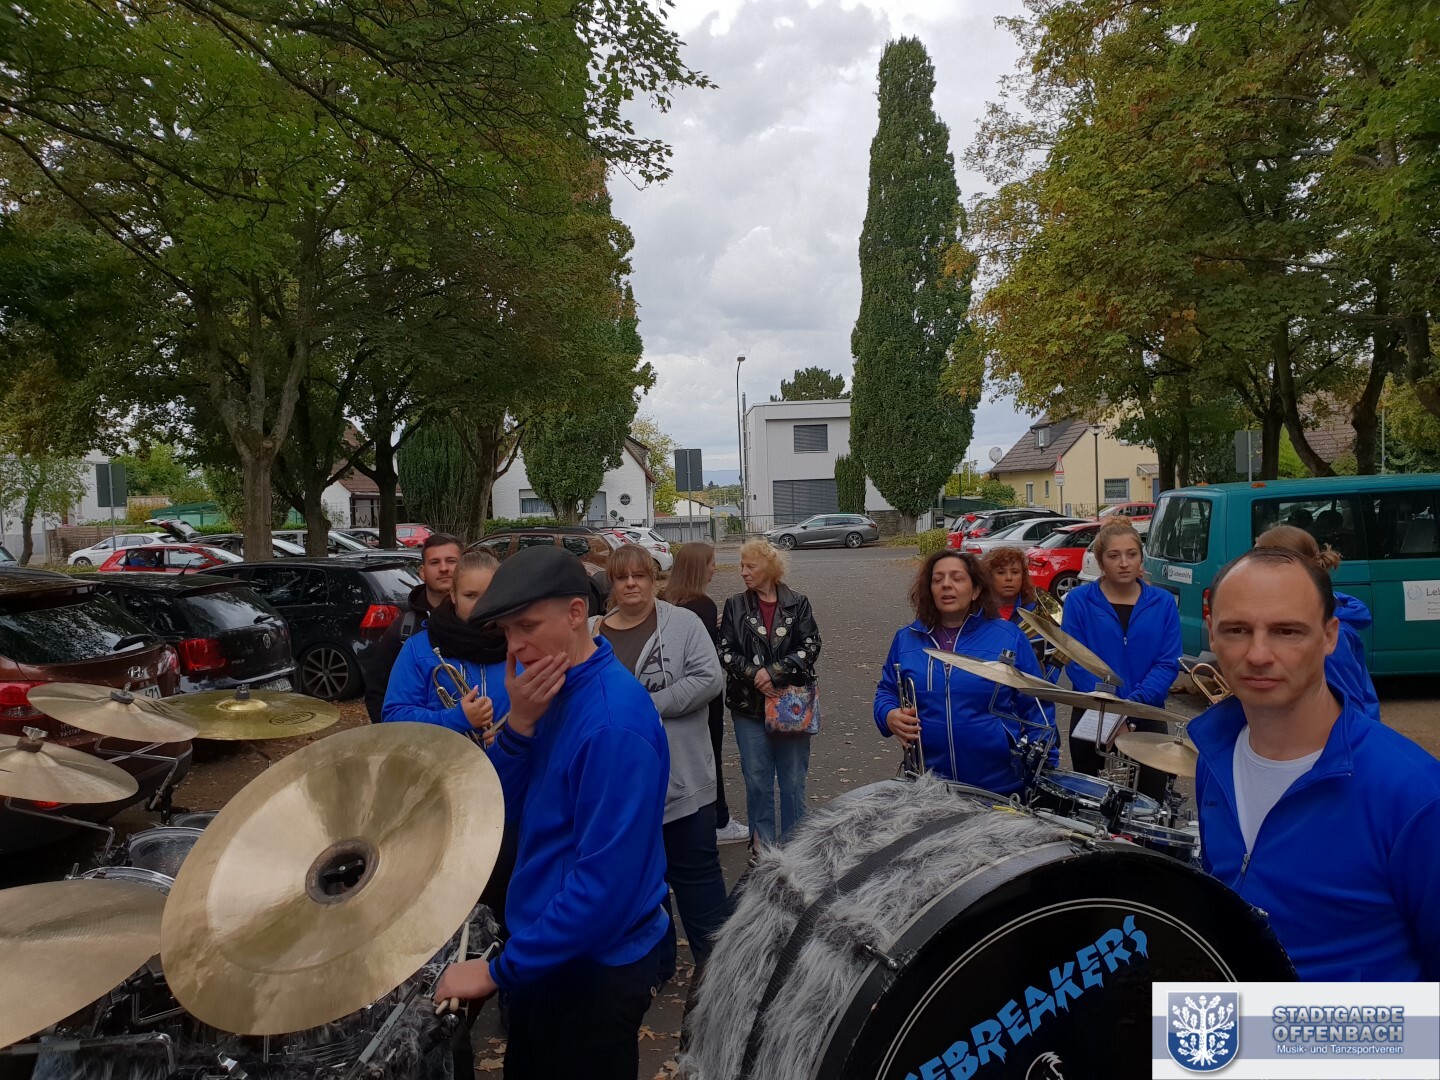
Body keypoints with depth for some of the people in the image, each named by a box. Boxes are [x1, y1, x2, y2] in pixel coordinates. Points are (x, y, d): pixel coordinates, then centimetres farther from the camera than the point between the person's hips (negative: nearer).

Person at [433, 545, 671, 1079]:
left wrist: (500, 970, -20)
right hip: (545, 954, 8)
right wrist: (519, 723, -17)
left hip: (594, 970, -8)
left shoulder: (614, 722, -28)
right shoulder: (550, 687, -1)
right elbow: (504, 807, 1)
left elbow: (607, 881, -28)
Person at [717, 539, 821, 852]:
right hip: (749, 705, 1)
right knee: (757, 778, 8)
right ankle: (762, 841, 24)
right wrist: (755, 675, -16)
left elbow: (810, 647, -8)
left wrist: (773, 671, -17)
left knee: (793, 777, 8)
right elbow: (725, 651, -2)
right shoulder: (735, 606, 3)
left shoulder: (797, 604, 0)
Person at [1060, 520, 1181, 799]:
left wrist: (1132, 703, -18)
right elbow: (1075, 661, -8)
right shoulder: (1078, 600, -4)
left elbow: (1168, 663, -5)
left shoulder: (1163, 603, 0)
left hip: (1147, 715, 1)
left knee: (1151, 801, 5)